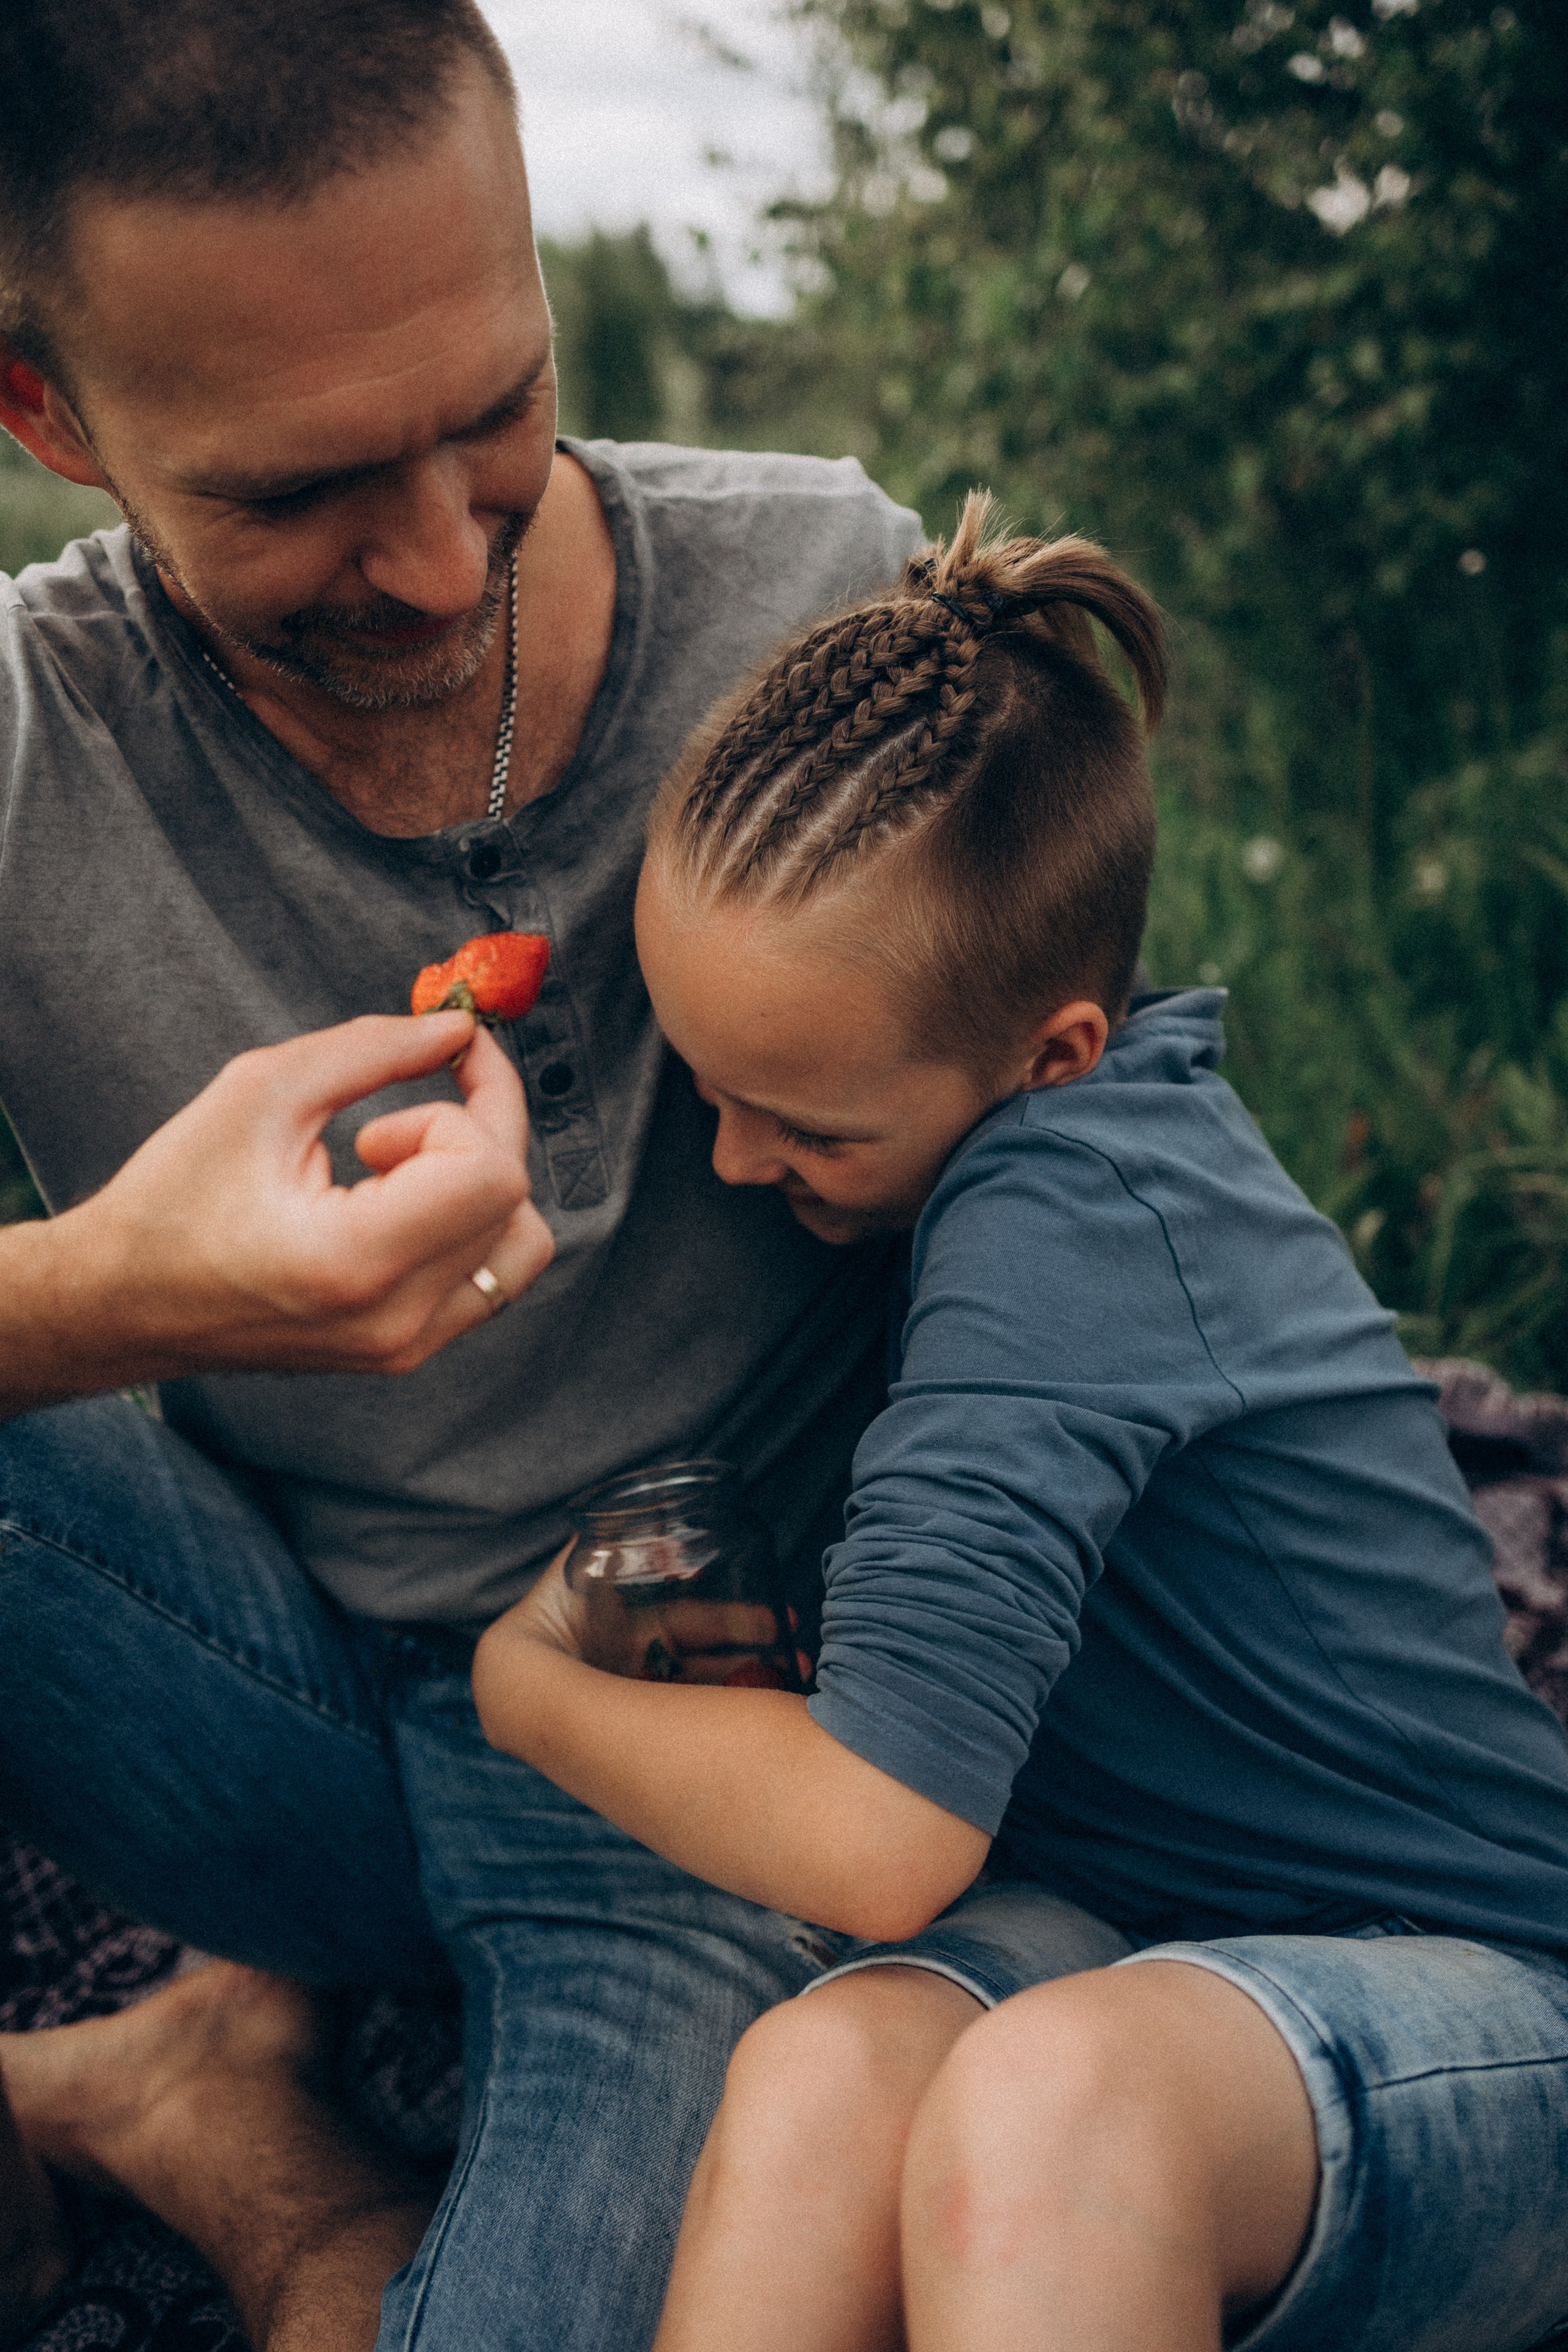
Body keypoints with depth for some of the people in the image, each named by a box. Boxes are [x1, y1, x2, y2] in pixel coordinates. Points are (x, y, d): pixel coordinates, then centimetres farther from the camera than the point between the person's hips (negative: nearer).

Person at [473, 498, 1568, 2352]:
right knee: (822, 2079, -27)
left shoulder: (1064, 1201, -24)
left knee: (1044, 2096, -40)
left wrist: (530, 1685, -9)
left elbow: (876, 1839, -26)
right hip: (1112, 1937, 7)